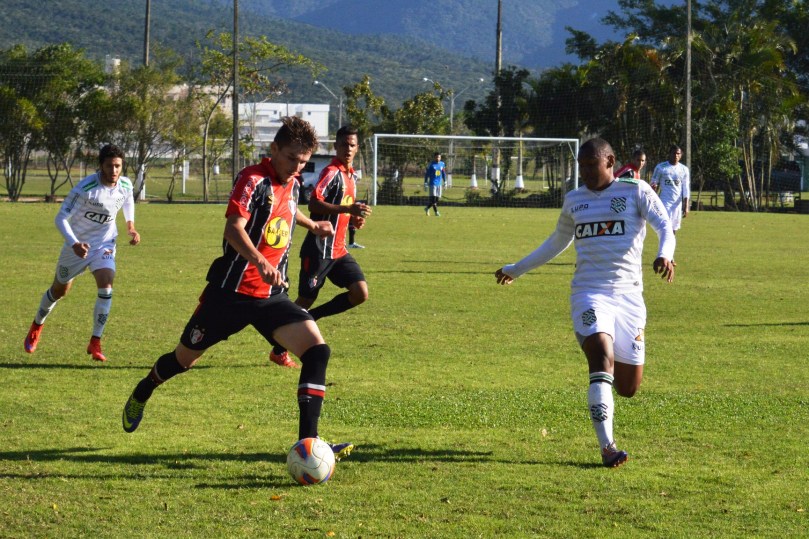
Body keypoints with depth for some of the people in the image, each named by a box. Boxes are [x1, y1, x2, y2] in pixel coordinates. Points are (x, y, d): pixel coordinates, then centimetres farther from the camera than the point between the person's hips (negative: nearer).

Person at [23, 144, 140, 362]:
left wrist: (130, 225, 5)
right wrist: (74, 244, -40)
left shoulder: (125, 185, -11)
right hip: (78, 244, -3)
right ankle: (37, 326, 44)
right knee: (59, 290, 15)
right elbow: (61, 218, -26)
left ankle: (95, 343, -9)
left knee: (106, 288, -21)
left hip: (104, 244, 3)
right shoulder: (85, 188, -28)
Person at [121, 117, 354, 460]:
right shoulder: (254, 179, -16)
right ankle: (142, 393, 45)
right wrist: (259, 261, -47)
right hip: (232, 291, -6)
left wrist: (312, 225, 42)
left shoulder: (292, 184, 8)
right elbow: (233, 228, -32)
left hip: (272, 296, 6)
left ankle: (307, 441, -18)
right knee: (184, 359, 12)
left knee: (317, 350, -16)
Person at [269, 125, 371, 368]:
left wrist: (354, 220, 8)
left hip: (339, 249, 8)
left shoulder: (351, 176, 15)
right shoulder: (331, 172, -12)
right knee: (305, 299, -1)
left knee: (360, 293, -6)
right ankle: (278, 351, 14)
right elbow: (314, 204, -26)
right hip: (319, 248, -8)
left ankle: (310, 317, 11)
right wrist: (348, 209, -31)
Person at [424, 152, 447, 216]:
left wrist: (445, 182, 16)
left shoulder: (442, 164, 7)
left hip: (439, 184, 5)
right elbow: (427, 174, -2)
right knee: (433, 198, -12)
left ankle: (427, 208, 26)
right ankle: (436, 212, -8)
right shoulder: (431, 164, -5)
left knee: (437, 199, 6)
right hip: (432, 184, -5)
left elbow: (444, 173, 18)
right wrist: (425, 183, -5)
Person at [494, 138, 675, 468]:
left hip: (628, 295, -1)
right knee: (603, 358, -26)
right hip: (589, 293, 1)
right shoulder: (574, 200, 15)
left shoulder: (636, 192, 5)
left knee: (628, 388, 0)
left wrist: (665, 255, -30)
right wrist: (516, 270, 37)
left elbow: (664, 226, -8)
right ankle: (607, 447, -30)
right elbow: (557, 242, 31)